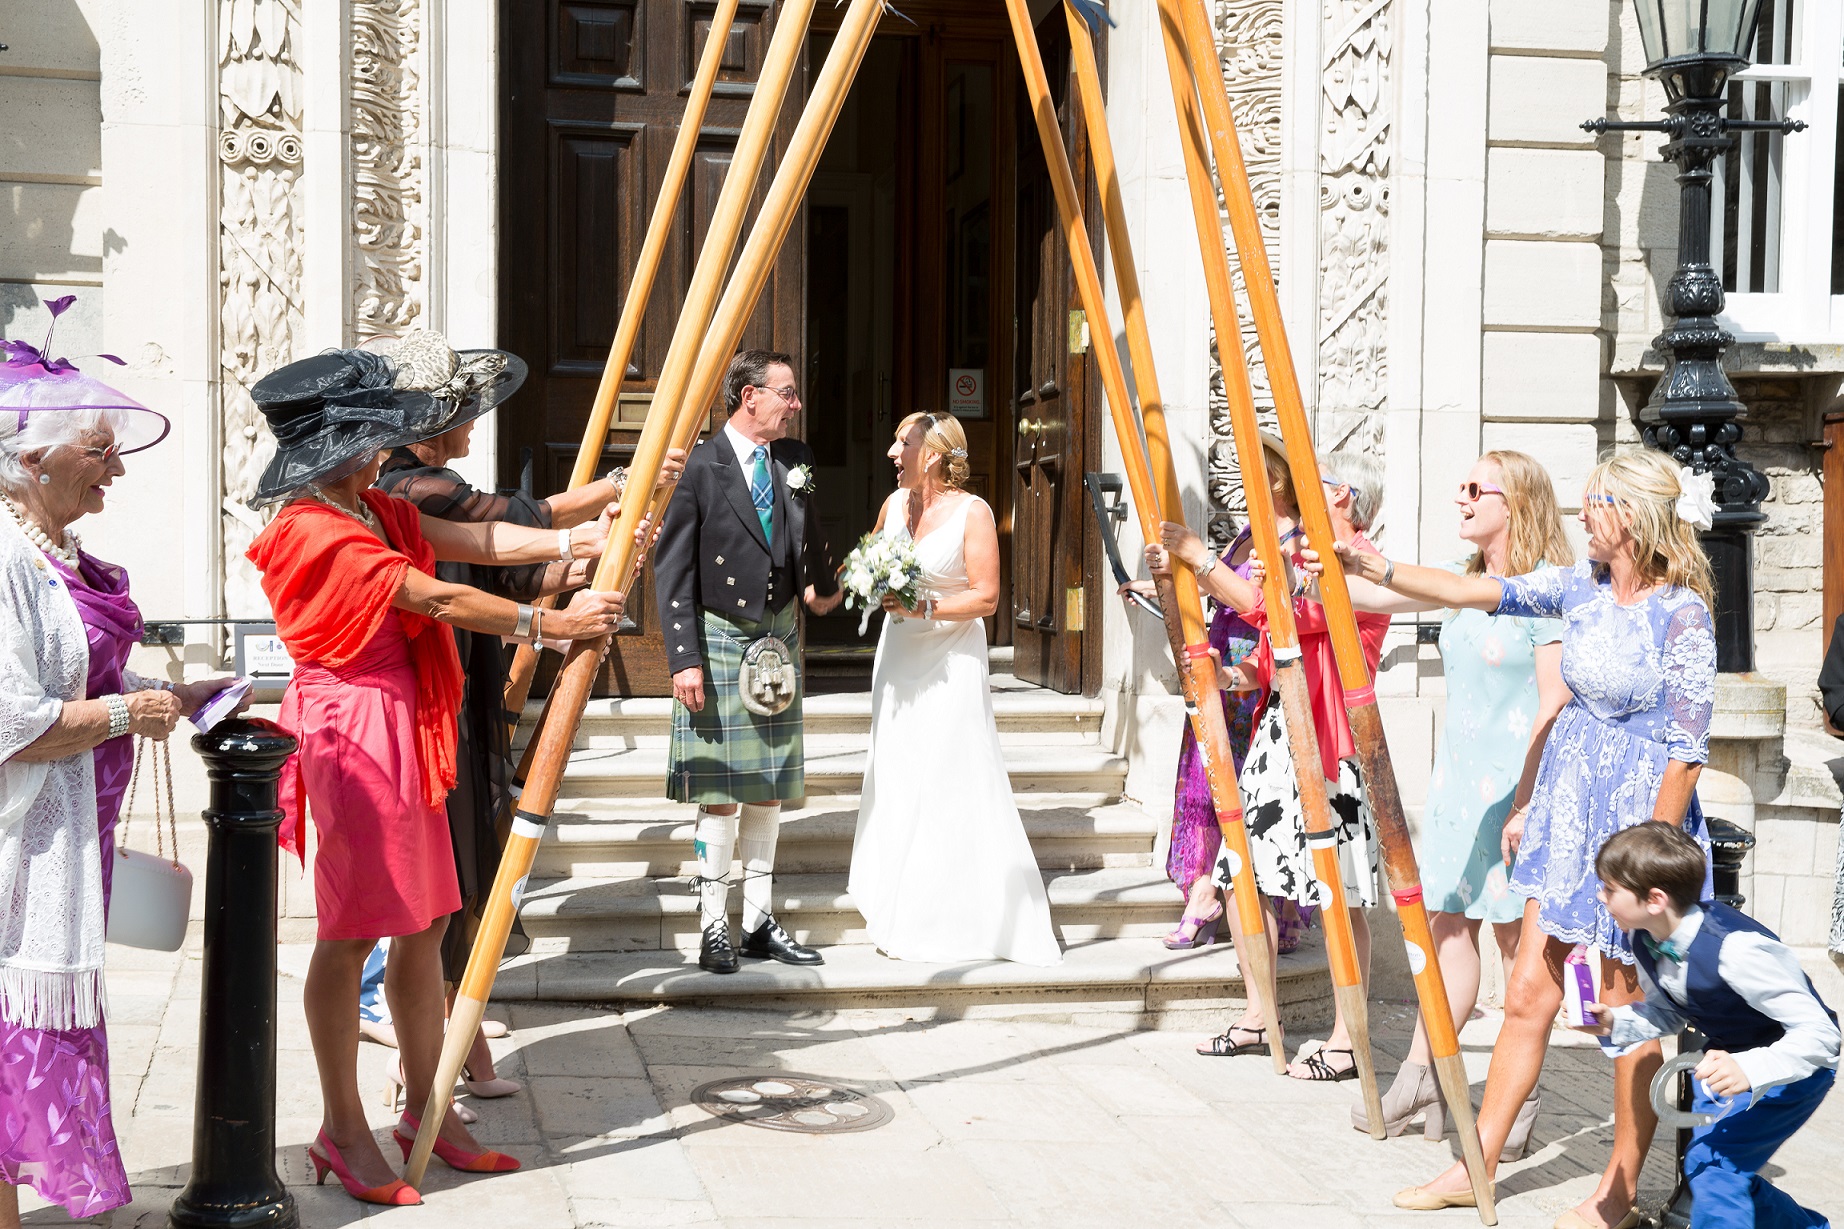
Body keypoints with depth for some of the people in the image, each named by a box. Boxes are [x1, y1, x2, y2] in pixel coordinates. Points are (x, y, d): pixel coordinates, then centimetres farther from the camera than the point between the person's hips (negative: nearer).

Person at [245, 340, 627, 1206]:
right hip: (354, 734, -10)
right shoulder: (313, 528, -15)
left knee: (422, 929, 12)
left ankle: (427, 1110, 23)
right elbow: (434, 598, -20)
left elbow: (472, 539, 3)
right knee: (349, 936, -1)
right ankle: (343, 1131, 10)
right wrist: (552, 624, -19)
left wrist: (570, 542, -11)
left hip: (406, 733, 10)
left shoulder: (375, 512, 16)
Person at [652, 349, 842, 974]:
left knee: (769, 787, 9)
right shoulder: (699, 467, -11)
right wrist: (683, 658, -16)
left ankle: (760, 922, 18)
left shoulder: (795, 460, 5)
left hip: (778, 640, 6)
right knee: (720, 792, -3)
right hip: (719, 639, -6)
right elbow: (672, 570, -12)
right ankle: (714, 928, 6)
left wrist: (824, 587, 10)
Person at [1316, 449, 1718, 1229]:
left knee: (1628, 1013, 4)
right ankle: (1477, 1166, 17)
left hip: (1639, 812, -7)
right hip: (1567, 804, 7)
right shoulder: (1582, 586, 4)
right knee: (1528, 993, 9)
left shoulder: (1682, 614, -17)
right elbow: (1478, 593, 2)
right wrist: (1378, 569, -6)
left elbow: (1688, 747, -16)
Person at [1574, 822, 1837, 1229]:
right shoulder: (1646, 941, -13)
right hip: (1725, 1053, 9)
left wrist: (1750, 1071, -51)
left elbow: (1819, 1035, -35)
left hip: (1796, 1062, -9)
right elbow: (1667, 1013, 6)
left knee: (1712, 1160, -23)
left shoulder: (1736, 950, -38)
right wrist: (1615, 1023, -14)